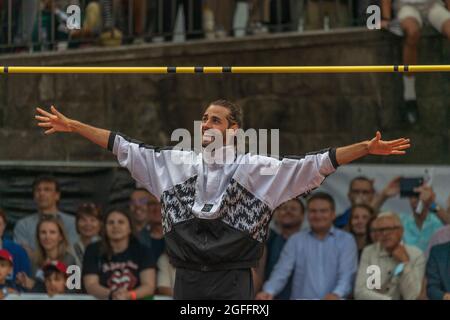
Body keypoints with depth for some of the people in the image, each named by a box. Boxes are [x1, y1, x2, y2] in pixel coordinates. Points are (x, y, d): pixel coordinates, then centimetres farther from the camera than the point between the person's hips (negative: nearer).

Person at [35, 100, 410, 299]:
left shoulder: (255, 168, 0)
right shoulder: (176, 163, 9)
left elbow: (312, 165, -5)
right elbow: (128, 149, 11)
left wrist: (366, 148, -14)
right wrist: (72, 126, 8)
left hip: (232, 283, -3)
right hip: (187, 283, 3)